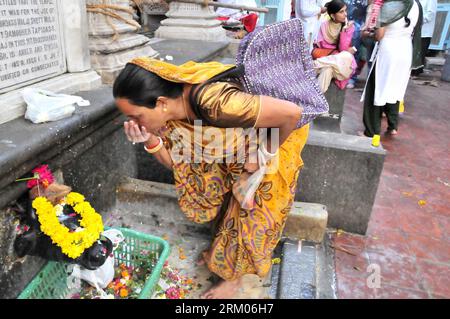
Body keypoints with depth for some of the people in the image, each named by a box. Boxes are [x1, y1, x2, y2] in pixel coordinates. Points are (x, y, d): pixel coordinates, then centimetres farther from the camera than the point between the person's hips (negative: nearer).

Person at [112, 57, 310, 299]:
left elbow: (292, 112, -39)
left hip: (274, 135, -6)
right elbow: (174, 161, -7)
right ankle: (221, 249, 45)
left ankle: (234, 276, 30)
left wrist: (265, 153, -24)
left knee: (252, 213, 7)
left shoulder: (212, 102, -44)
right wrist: (149, 139, -25)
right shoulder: (166, 111, -19)